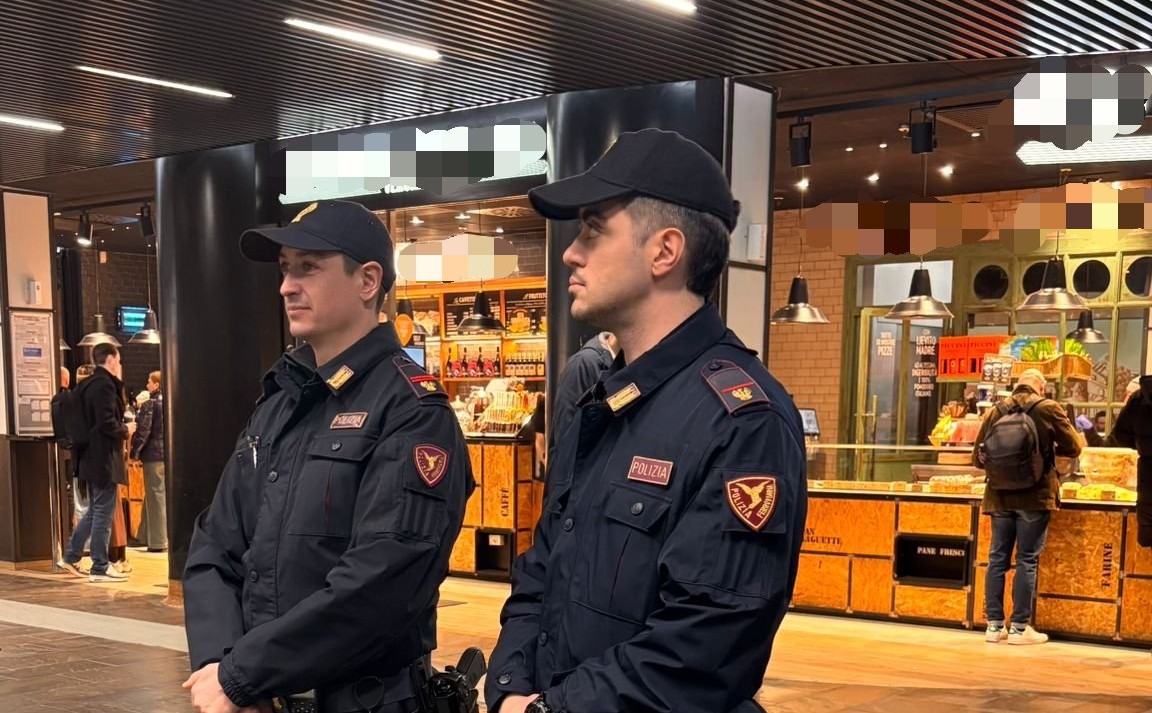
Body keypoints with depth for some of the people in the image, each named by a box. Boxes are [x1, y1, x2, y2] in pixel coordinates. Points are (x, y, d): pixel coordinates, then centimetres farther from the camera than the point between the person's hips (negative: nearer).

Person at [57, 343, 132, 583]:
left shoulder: (87, 384, 15)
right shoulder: (105, 385, -15)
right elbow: (107, 422, -23)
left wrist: (120, 426, 17)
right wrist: (125, 430, -6)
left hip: (91, 457, 10)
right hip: (105, 458, -10)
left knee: (94, 510, 19)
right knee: (103, 513, -3)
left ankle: (70, 557, 22)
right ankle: (100, 568, 1)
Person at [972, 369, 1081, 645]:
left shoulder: (995, 412, 3)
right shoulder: (1049, 409, -5)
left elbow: (978, 458, 7)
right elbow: (1073, 447, 1)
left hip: (1000, 496, 3)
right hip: (1035, 496, -3)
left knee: (997, 559, 8)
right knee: (1027, 561, 1)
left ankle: (994, 625, 11)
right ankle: (1020, 627, 3)